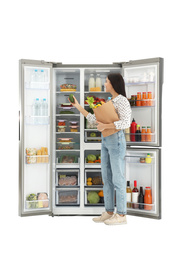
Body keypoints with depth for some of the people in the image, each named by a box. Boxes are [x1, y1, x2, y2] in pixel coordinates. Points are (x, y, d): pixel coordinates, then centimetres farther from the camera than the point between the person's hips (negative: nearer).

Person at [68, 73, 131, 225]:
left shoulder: (122, 101, -11)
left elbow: (126, 123, -23)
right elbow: (94, 119, 16)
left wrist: (104, 126, -18)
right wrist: (78, 106, 16)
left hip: (116, 141, -9)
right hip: (106, 142, 9)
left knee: (118, 179, -4)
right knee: (106, 178, 10)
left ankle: (121, 215, 6)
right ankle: (109, 212, 18)